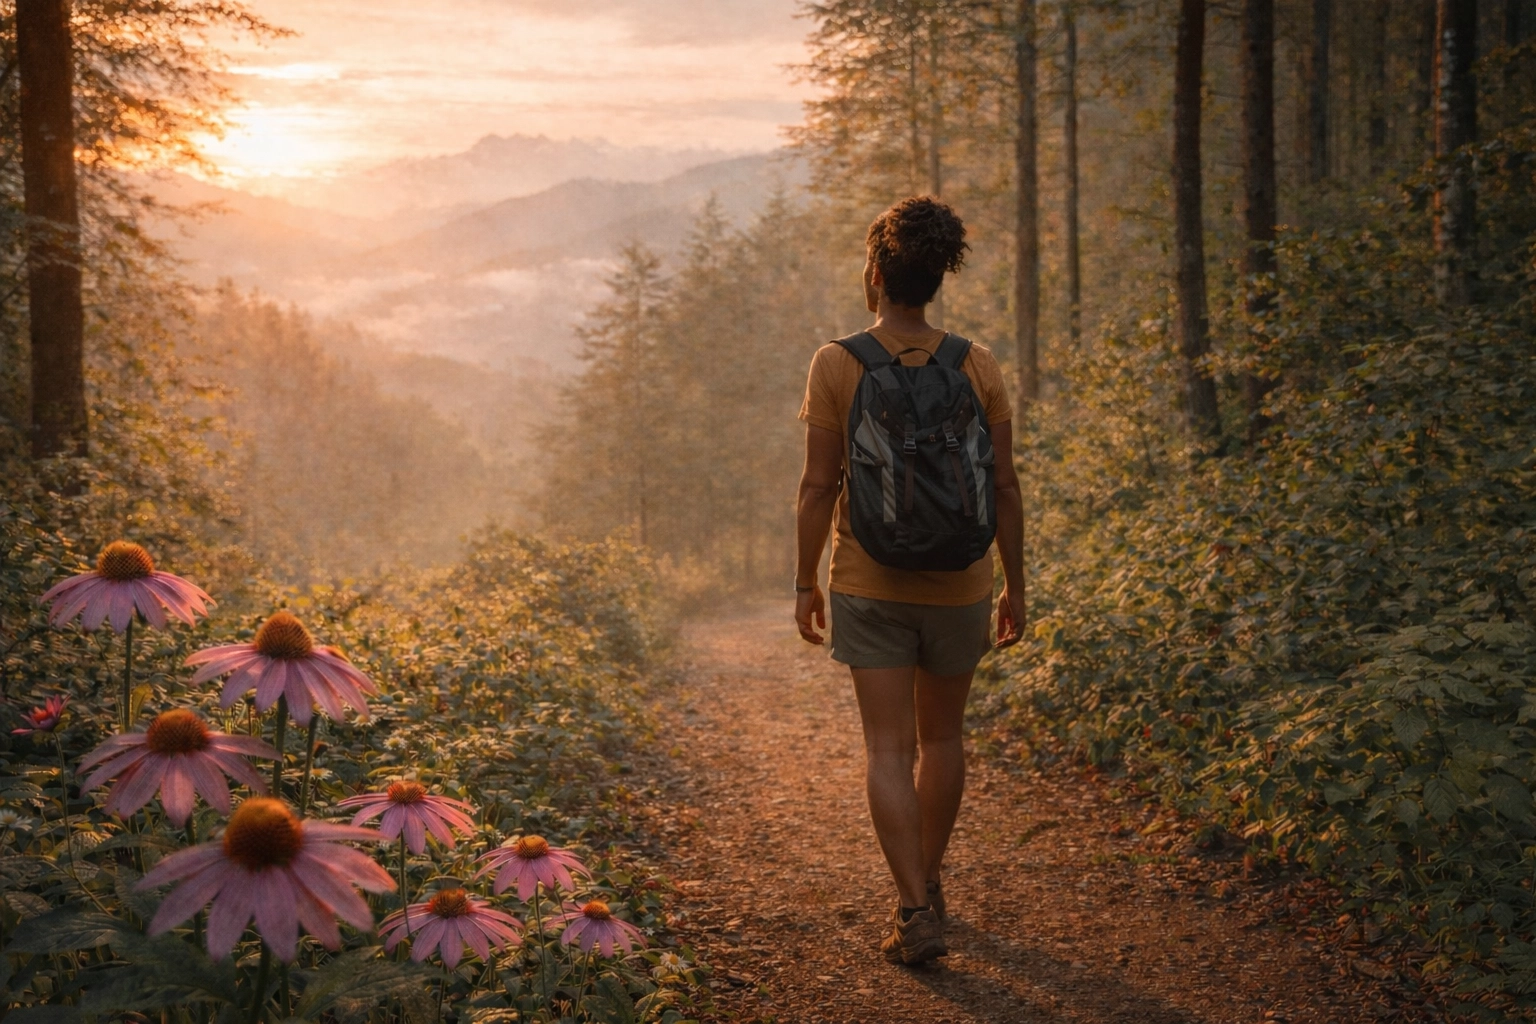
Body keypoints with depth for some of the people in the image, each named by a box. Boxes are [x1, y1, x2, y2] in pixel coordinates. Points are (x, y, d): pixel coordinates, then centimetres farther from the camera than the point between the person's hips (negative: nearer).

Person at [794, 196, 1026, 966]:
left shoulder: (837, 364, -10)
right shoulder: (977, 366, -4)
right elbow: (1005, 486, -2)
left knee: (889, 748, 1)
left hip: (868, 585, -2)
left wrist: (804, 583, 1)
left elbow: (818, 485, -9)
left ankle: (916, 914, -7)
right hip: (958, 585, 2)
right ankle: (927, 882, 35)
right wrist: (1016, 583, 8)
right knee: (942, 736, 19)